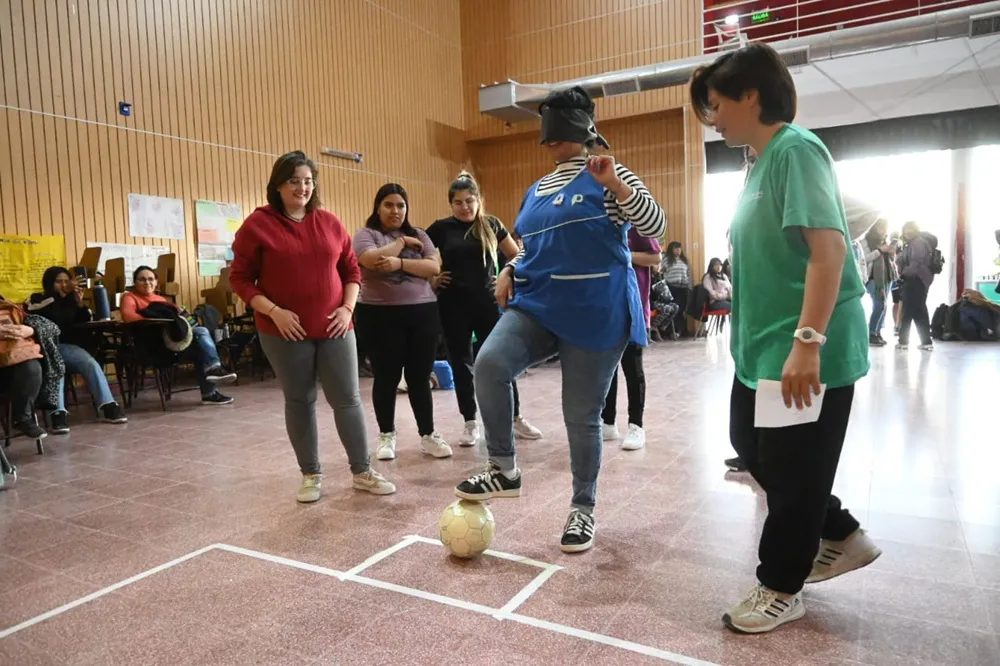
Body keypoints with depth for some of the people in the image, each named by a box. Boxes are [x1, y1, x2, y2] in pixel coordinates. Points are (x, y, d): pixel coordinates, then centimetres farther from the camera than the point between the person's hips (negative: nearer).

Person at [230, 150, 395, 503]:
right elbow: (240, 278, -2)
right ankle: (311, 475, 22)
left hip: (334, 328, 2)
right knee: (299, 402, 8)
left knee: (348, 399, 4)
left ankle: (363, 472, 16)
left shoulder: (330, 223, 6)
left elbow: (351, 269, 13)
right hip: (286, 332, -2)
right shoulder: (258, 225, -3)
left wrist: (348, 307, -1)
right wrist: (272, 311, -14)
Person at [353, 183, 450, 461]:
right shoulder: (366, 234, 2)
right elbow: (373, 260, -18)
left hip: (422, 314, 3)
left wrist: (400, 263, -15)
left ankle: (428, 435, 17)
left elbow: (434, 267, -2)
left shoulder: (419, 235, 11)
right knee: (386, 378, 6)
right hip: (380, 316, -2)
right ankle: (386, 436, 21)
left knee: (420, 377, 7)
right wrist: (402, 242, -4)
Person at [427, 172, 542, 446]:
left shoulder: (491, 225, 4)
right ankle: (471, 424, 16)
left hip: (487, 303, 0)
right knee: (461, 363, 5)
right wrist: (430, 280, -1)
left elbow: (515, 256, 13)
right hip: (454, 306, 0)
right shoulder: (440, 228, 1)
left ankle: (516, 418, 15)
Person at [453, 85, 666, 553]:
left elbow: (655, 225, -9)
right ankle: (503, 470, -5)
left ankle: (583, 508, 24)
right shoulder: (537, 190, 17)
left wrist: (616, 185, -23)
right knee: (489, 363, -23)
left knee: (582, 416, 3)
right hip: (537, 306, 5)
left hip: (595, 315, -5)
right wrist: (509, 271, 6)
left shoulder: (606, 177, -1)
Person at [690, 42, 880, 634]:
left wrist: (806, 343, -30)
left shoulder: (796, 150, -15)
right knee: (752, 448, 19)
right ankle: (843, 537, 35)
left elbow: (829, 247, -24)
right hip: (763, 348, 10)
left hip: (808, 355, -10)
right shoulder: (764, 161, 13)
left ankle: (782, 588, 24)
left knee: (792, 470, 4)